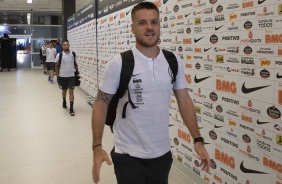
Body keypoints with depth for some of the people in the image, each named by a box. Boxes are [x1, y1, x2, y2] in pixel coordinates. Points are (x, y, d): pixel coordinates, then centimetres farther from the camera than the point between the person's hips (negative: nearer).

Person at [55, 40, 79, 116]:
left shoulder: (73, 54, -1)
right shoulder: (59, 55, -7)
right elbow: (57, 66, -2)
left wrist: (77, 72, 11)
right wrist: (57, 76, -4)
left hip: (71, 76, 0)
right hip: (62, 76, 0)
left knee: (71, 91, -5)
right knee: (64, 90, 17)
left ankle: (71, 108, -4)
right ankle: (64, 102, 45)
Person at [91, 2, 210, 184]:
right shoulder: (120, 63, -11)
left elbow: (184, 101, 5)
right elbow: (101, 104, -8)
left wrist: (198, 140, -1)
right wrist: (97, 146, -16)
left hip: (162, 154, 4)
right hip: (128, 156, -3)